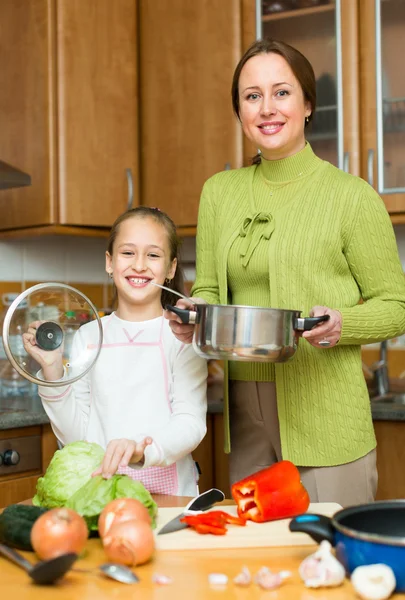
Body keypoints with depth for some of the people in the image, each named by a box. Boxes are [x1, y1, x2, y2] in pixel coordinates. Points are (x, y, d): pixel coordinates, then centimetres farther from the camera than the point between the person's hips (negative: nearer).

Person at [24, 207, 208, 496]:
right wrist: (53, 371, -2)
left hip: (169, 492, -2)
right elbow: (75, 435, 10)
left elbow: (190, 423, -9)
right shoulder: (88, 336, 11)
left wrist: (141, 450, -27)